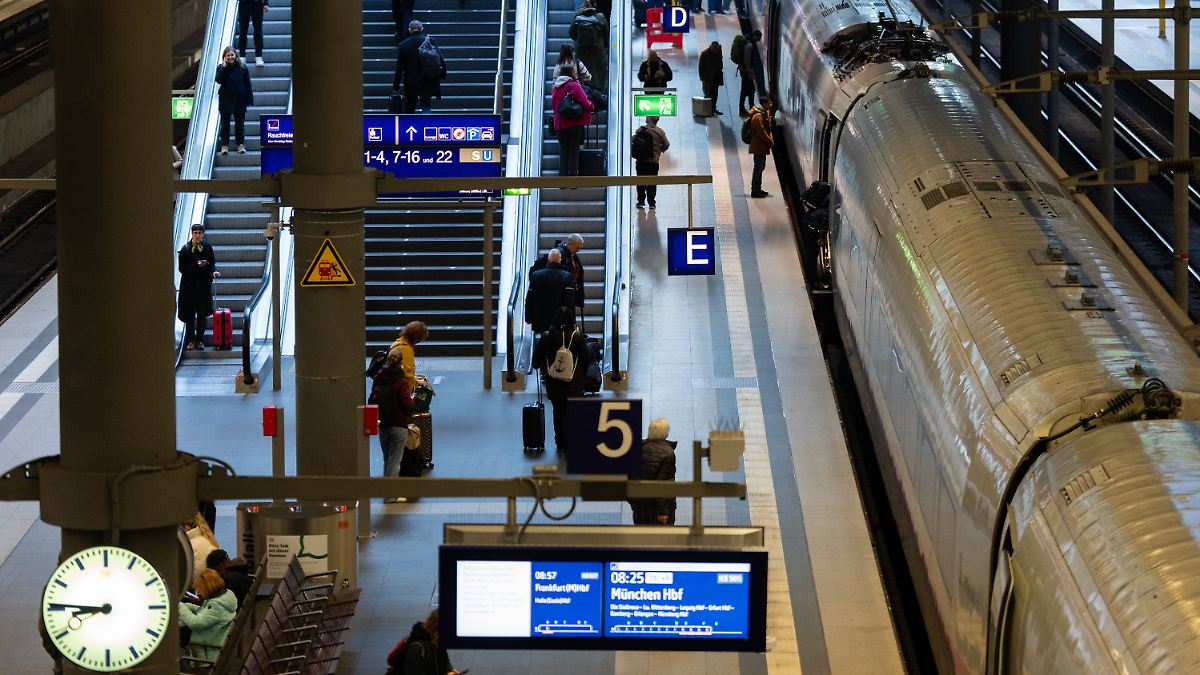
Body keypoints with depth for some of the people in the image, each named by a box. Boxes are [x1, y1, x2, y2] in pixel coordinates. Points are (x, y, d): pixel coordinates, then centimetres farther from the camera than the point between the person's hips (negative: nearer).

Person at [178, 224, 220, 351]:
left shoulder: (207, 247, 2)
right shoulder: (185, 249, -6)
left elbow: (212, 263, 11)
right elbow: (182, 269, -8)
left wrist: (214, 271, -10)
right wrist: (196, 265, -20)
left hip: (204, 284, 2)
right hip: (189, 285, -2)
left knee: (203, 313, 4)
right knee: (190, 314, 2)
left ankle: (200, 340, 13)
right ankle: (191, 340, 11)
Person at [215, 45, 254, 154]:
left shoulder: (242, 67, 0)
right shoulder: (221, 68, 2)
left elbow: (247, 84, 1)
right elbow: (218, 80, -15)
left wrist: (249, 99, -3)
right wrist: (224, 67, -17)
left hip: (239, 100, 0)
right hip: (226, 99, 0)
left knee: (240, 124, 6)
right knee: (225, 124, 3)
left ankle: (241, 145, 14)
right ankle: (224, 146, 7)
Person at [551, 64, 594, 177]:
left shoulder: (556, 87, 4)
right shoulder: (574, 86, -13)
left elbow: (553, 105, 11)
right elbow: (585, 103, -16)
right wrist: (592, 106, 3)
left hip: (560, 124, 5)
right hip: (575, 124, -5)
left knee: (563, 152, 11)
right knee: (573, 152, 2)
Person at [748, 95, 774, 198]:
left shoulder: (765, 114, 14)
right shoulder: (758, 116, -18)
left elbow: (767, 129, 18)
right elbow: (761, 132, -22)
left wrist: (771, 139, 2)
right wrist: (770, 141, -14)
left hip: (762, 146, 10)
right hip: (759, 146, -10)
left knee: (760, 167, 15)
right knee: (758, 168, -7)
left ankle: (757, 189, 23)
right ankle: (755, 191, -4)